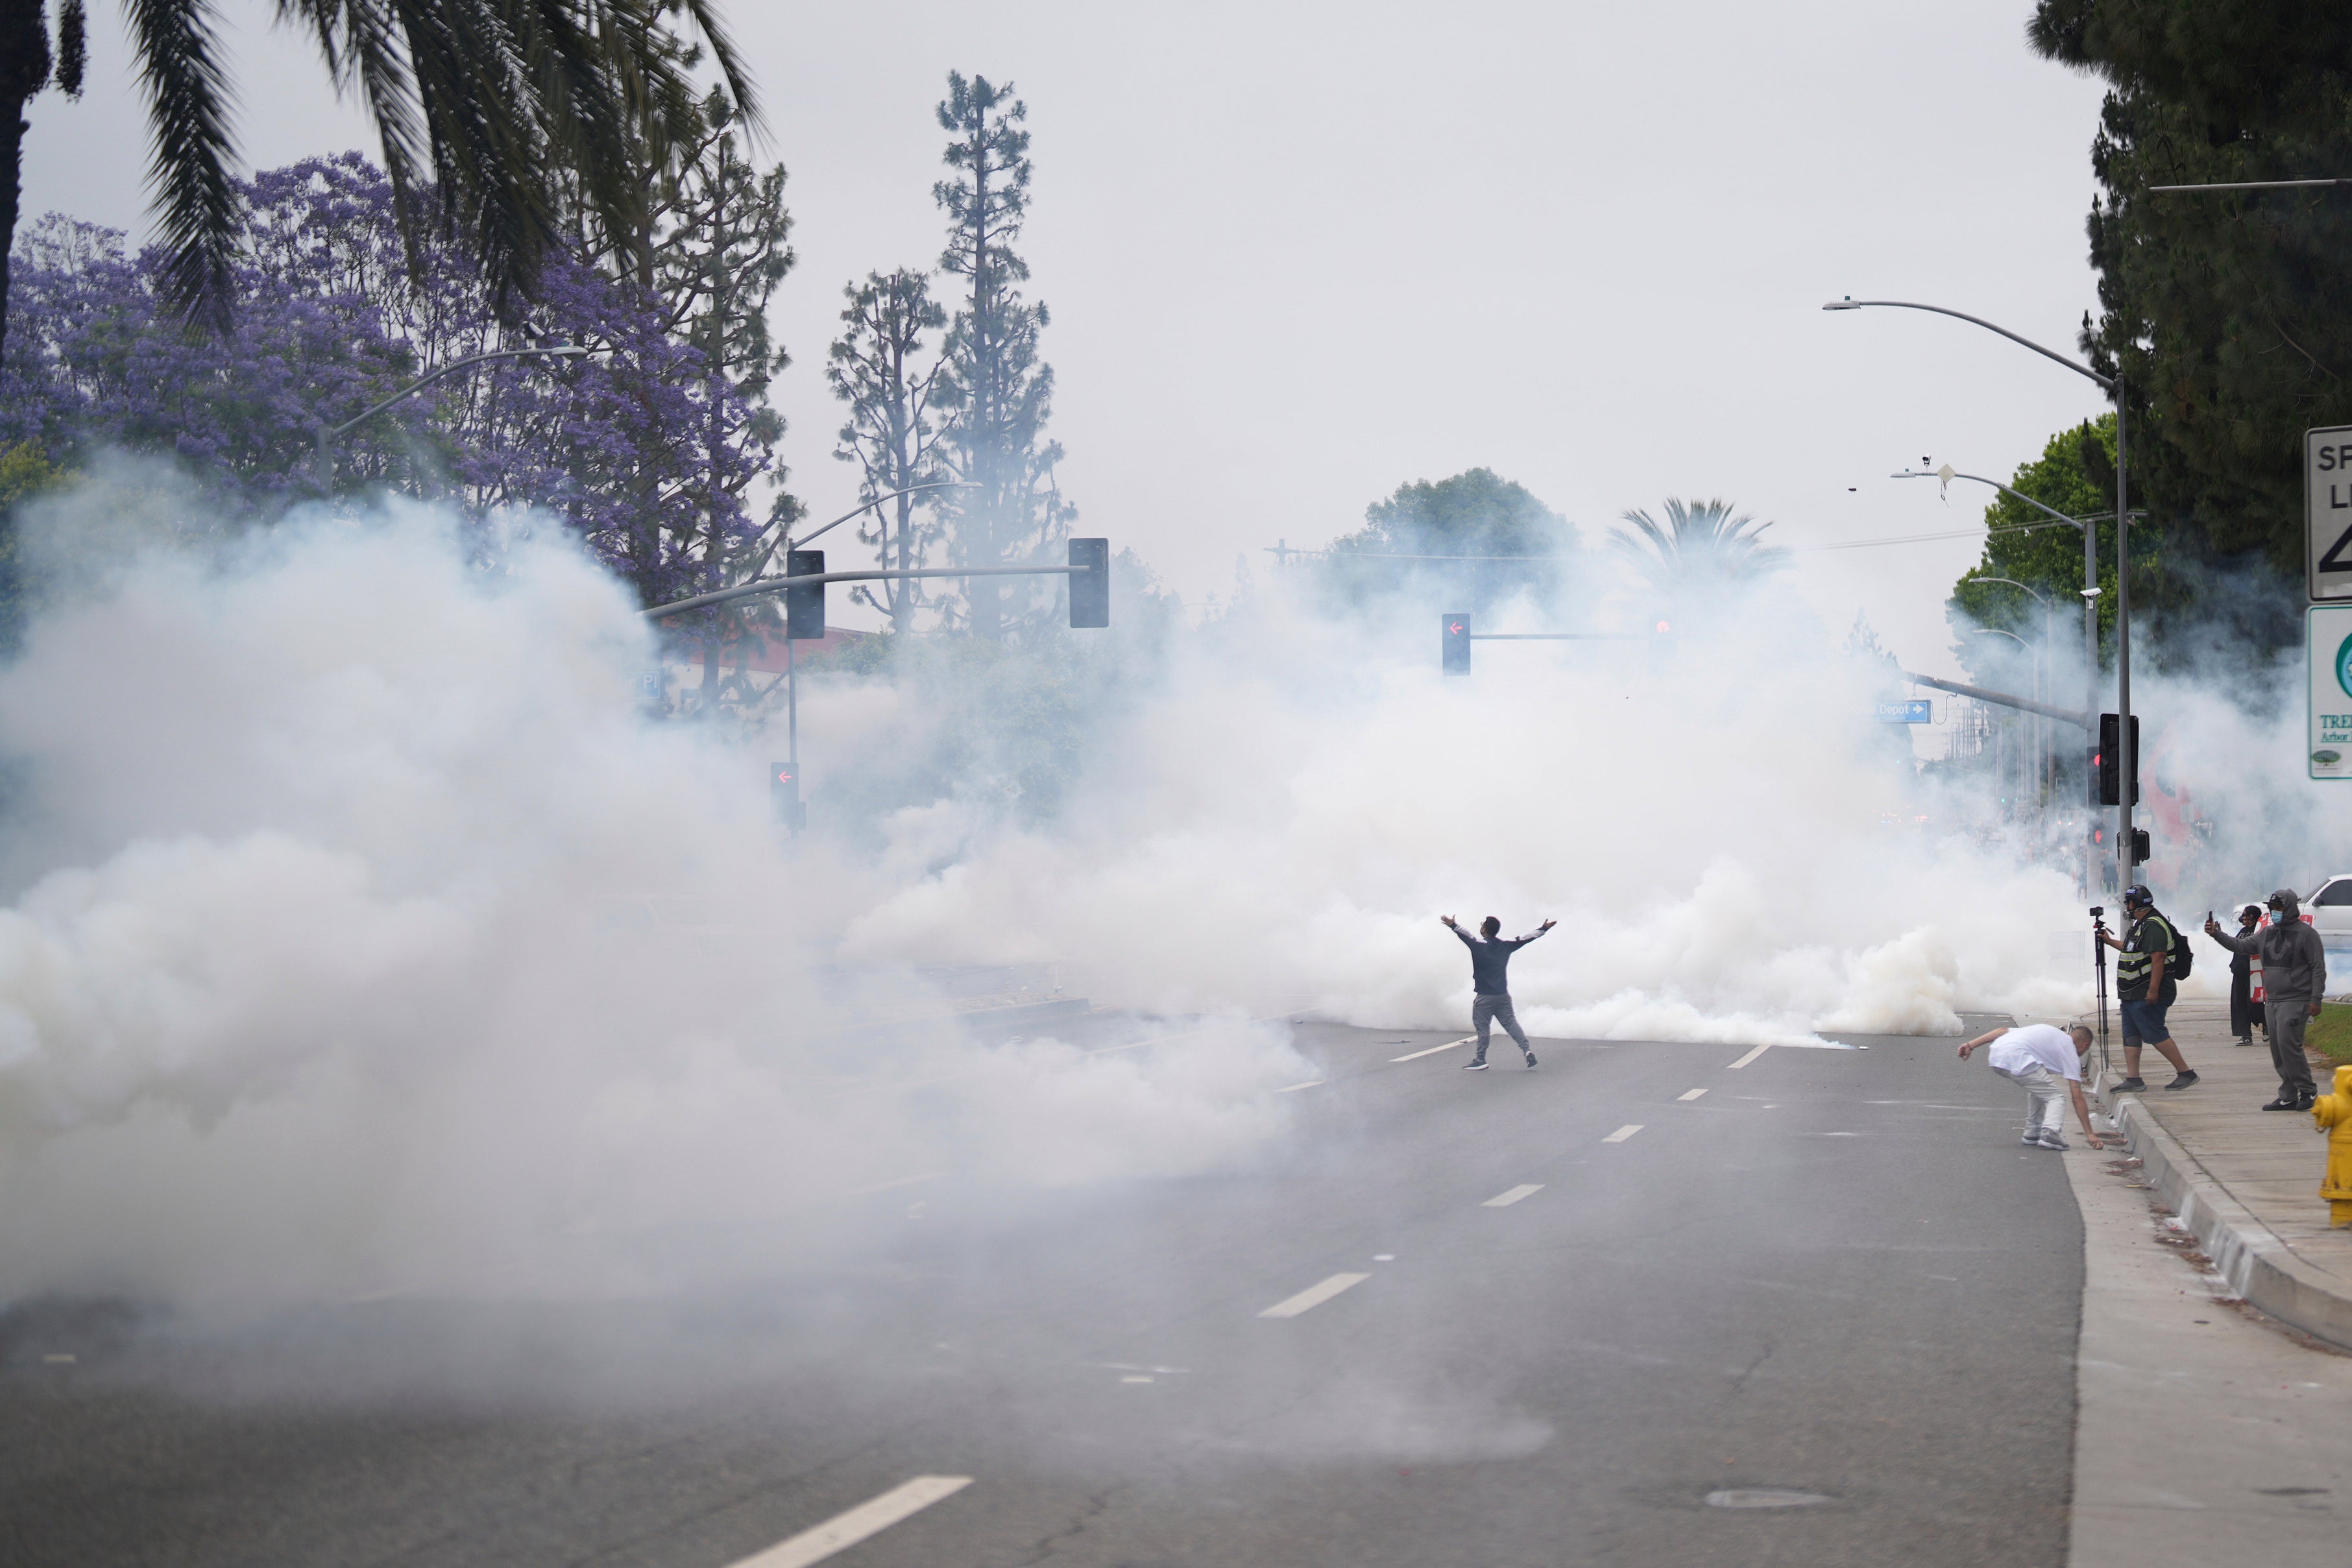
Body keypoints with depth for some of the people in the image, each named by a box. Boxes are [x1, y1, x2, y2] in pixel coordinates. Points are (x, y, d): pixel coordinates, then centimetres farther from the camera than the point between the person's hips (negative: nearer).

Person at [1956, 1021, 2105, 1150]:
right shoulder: (2070, 1051, 15)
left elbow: (2003, 1031, 25)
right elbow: (2077, 1098, 9)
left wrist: (1970, 1046, 24)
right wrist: (2089, 1134, 12)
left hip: (1995, 1055, 8)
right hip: (2015, 1059, -8)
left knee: (2037, 1089, 29)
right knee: (2055, 1097, 4)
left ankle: (2032, 1133, 28)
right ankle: (2049, 1133, -19)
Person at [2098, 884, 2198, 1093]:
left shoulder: (2154, 926, -18)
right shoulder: (2141, 925, 16)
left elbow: (2158, 958, -25)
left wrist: (2153, 990, -29)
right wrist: (2110, 941, 36)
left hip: (2148, 994, -11)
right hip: (2132, 994, 11)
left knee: (2155, 1035, -9)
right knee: (2131, 1035, 8)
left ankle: (2186, 1073, -2)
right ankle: (2133, 1080, 9)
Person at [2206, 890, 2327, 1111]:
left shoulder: (2306, 934, -6)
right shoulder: (2267, 934, 15)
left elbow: (2318, 968, -8)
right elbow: (2242, 945, 14)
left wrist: (2315, 999, -14)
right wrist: (2217, 935, 1)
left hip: (2295, 1001, -8)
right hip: (2271, 1001, 8)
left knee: (2288, 1045, -17)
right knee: (2278, 1051, 6)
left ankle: (2308, 1091, -6)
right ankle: (2288, 1097, 11)